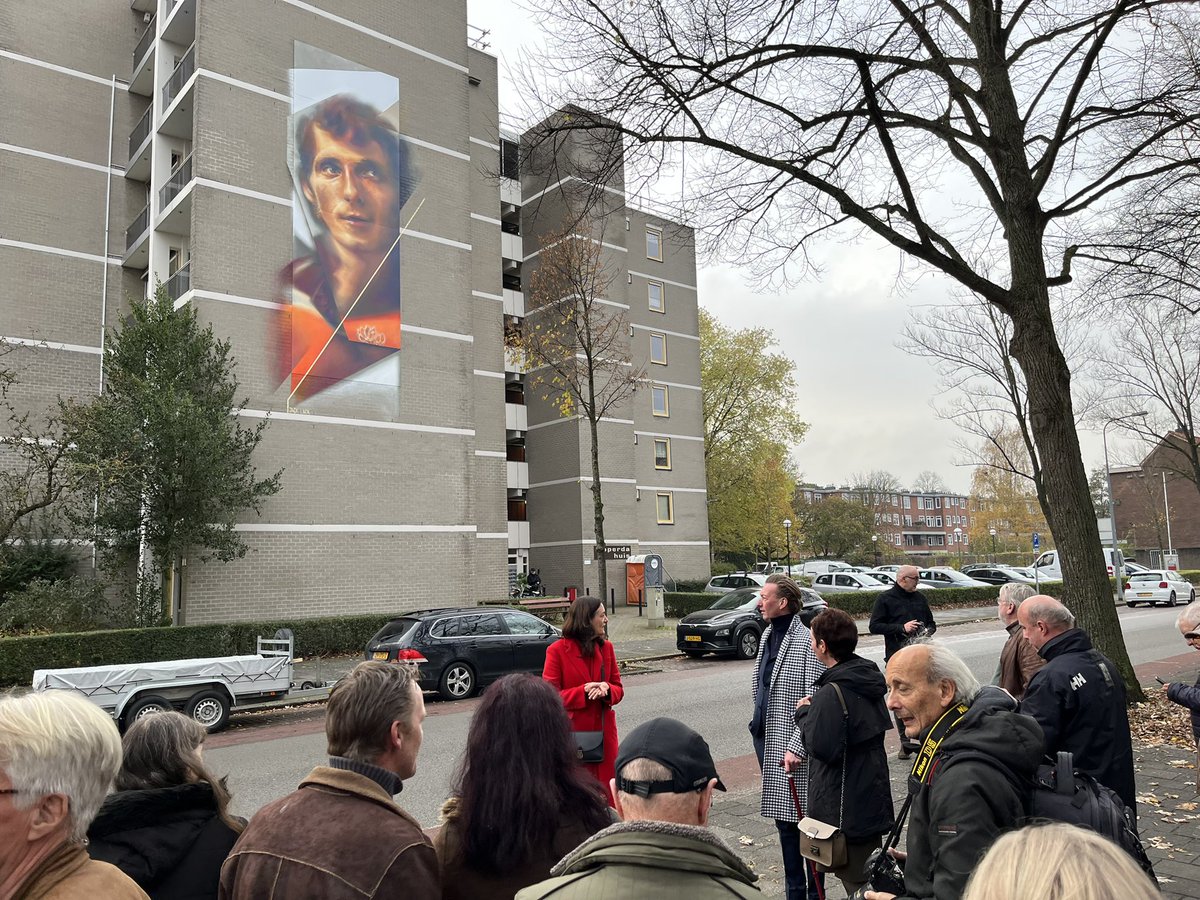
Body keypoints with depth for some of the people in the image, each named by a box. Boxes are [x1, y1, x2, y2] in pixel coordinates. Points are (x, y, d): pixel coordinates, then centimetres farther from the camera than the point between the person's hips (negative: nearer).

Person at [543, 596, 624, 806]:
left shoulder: (606, 647, 9)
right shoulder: (557, 650, -8)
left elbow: (618, 688, 11)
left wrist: (606, 689, -12)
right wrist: (584, 691, -19)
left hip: (604, 732, 4)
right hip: (572, 733, -4)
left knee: (606, 792, 5)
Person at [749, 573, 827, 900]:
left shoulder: (806, 642, -18)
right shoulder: (767, 636, 9)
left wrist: (796, 747, -22)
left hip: (793, 750, -9)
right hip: (768, 744, 9)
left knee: (805, 820, 2)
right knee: (783, 820, 18)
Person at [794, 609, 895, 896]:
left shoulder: (831, 693, -26)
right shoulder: (869, 678, 3)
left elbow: (821, 748, -26)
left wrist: (803, 713, -11)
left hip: (845, 806, -9)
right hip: (873, 794, 9)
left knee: (854, 877, 4)